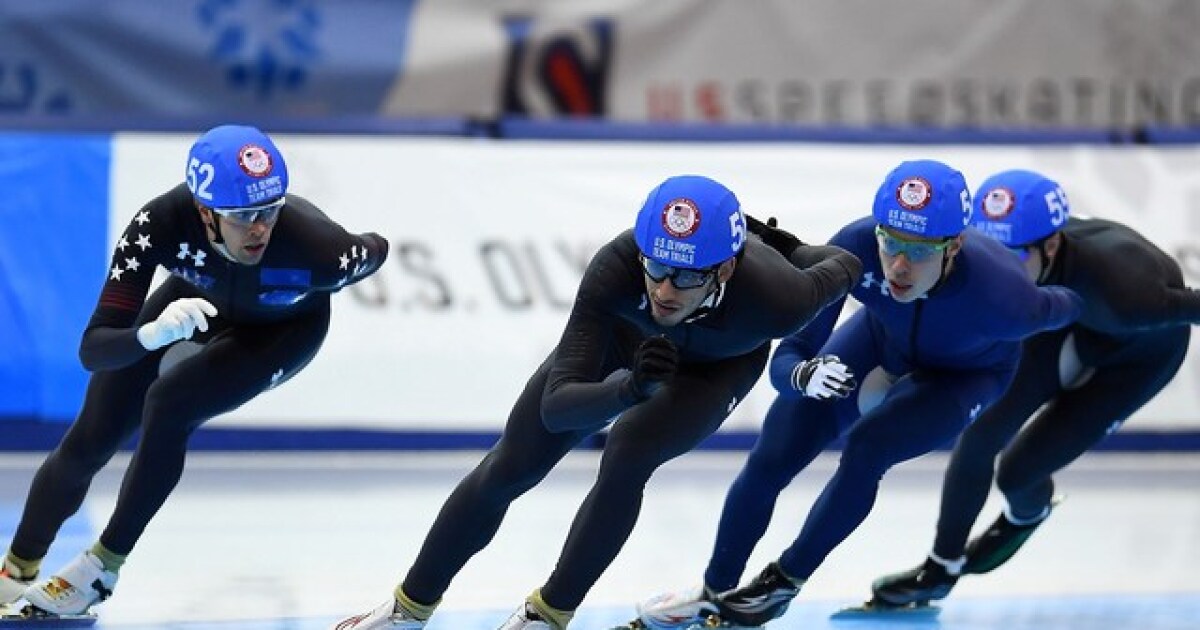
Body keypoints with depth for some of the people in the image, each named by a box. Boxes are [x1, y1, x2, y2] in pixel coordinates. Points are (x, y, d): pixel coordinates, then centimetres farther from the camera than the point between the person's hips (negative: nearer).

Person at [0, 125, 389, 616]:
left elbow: (375, 250, -17)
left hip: (284, 329, -2)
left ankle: (104, 566, -3)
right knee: (87, 445, 0)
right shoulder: (161, 224, -40)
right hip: (198, 301, 2)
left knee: (168, 405, -25)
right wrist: (151, 334, -59)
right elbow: (94, 349, -40)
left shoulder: (314, 244, -43)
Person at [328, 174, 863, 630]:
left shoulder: (774, 296, -44)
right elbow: (556, 404, -44)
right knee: (508, 468, 3)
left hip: (717, 366, -1)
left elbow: (843, 269, -20)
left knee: (626, 458, -26)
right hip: (626, 339, 1)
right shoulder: (617, 268, -43)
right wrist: (629, 388, -61)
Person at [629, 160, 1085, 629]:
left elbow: (1062, 309, -19)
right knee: (770, 459, -1)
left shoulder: (1000, 296, -44)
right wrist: (803, 375, -52)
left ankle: (784, 583, 0)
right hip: (882, 339, 3)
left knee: (867, 447, -25)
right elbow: (786, 359, -30)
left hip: (967, 374, -3)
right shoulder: (854, 249, -38)